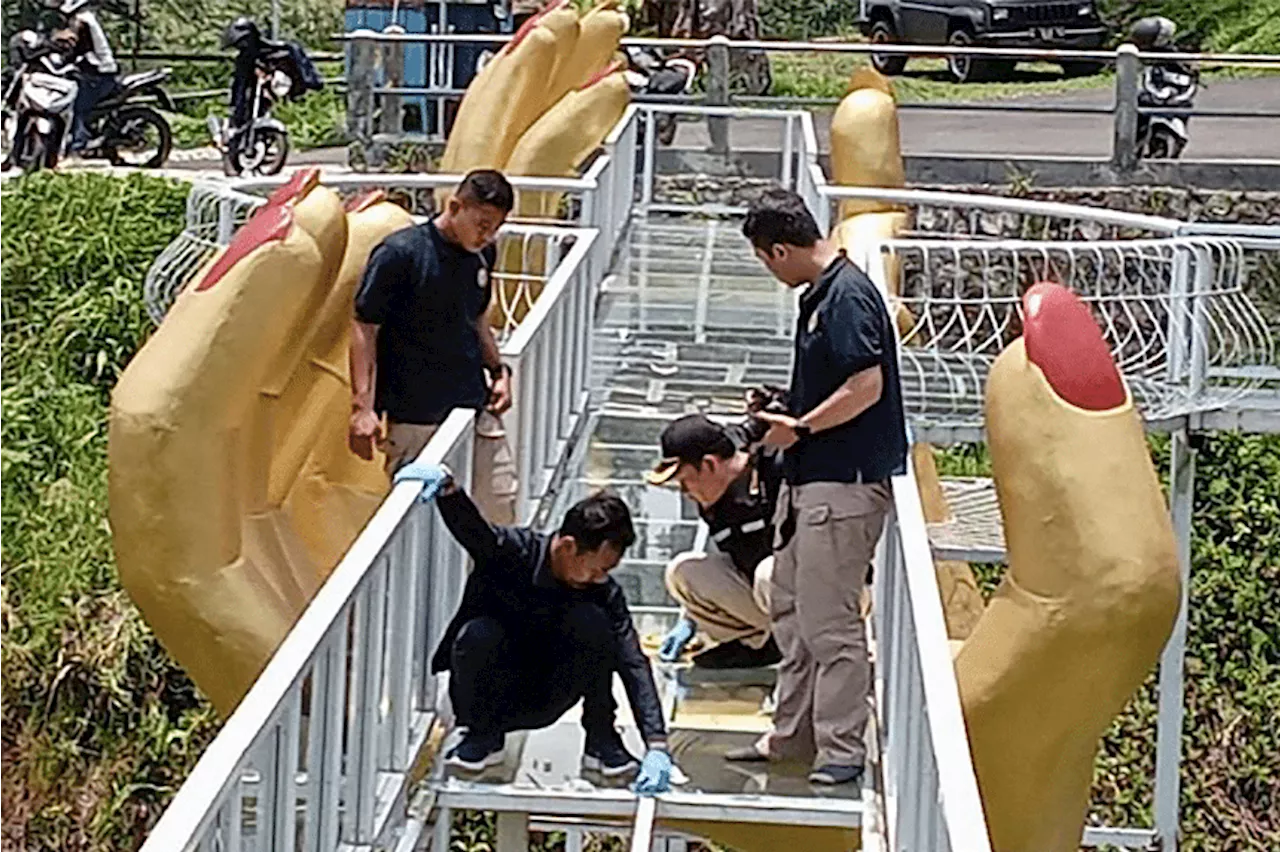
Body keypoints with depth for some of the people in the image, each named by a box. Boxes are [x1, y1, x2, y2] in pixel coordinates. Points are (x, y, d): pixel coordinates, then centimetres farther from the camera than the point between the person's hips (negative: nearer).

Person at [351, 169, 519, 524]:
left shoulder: (482, 254, 8)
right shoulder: (400, 253, -13)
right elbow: (364, 329, -12)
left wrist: (498, 370, 14)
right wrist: (363, 406, -18)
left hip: (475, 406, 6)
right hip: (414, 415, -6)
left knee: (500, 505, 6)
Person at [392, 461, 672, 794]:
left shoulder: (604, 593, -15)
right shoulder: (513, 551, -20)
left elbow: (634, 663, -21)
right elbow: (472, 529, -39)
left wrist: (657, 746, -32)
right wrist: (447, 487, -63)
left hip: (541, 703, 1)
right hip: (487, 694, -1)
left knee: (591, 621, -26)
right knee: (478, 634, -36)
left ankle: (601, 739, -10)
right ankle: (483, 735, -7)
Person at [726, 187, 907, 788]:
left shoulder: (848, 296, -17)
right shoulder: (818, 294, 14)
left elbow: (866, 386, -23)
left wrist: (799, 428, -14)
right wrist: (781, 412, 14)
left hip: (844, 483, -11)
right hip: (808, 478, 11)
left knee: (828, 619, -8)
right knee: (790, 609, 16)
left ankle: (842, 750, 0)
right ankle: (792, 733, 26)